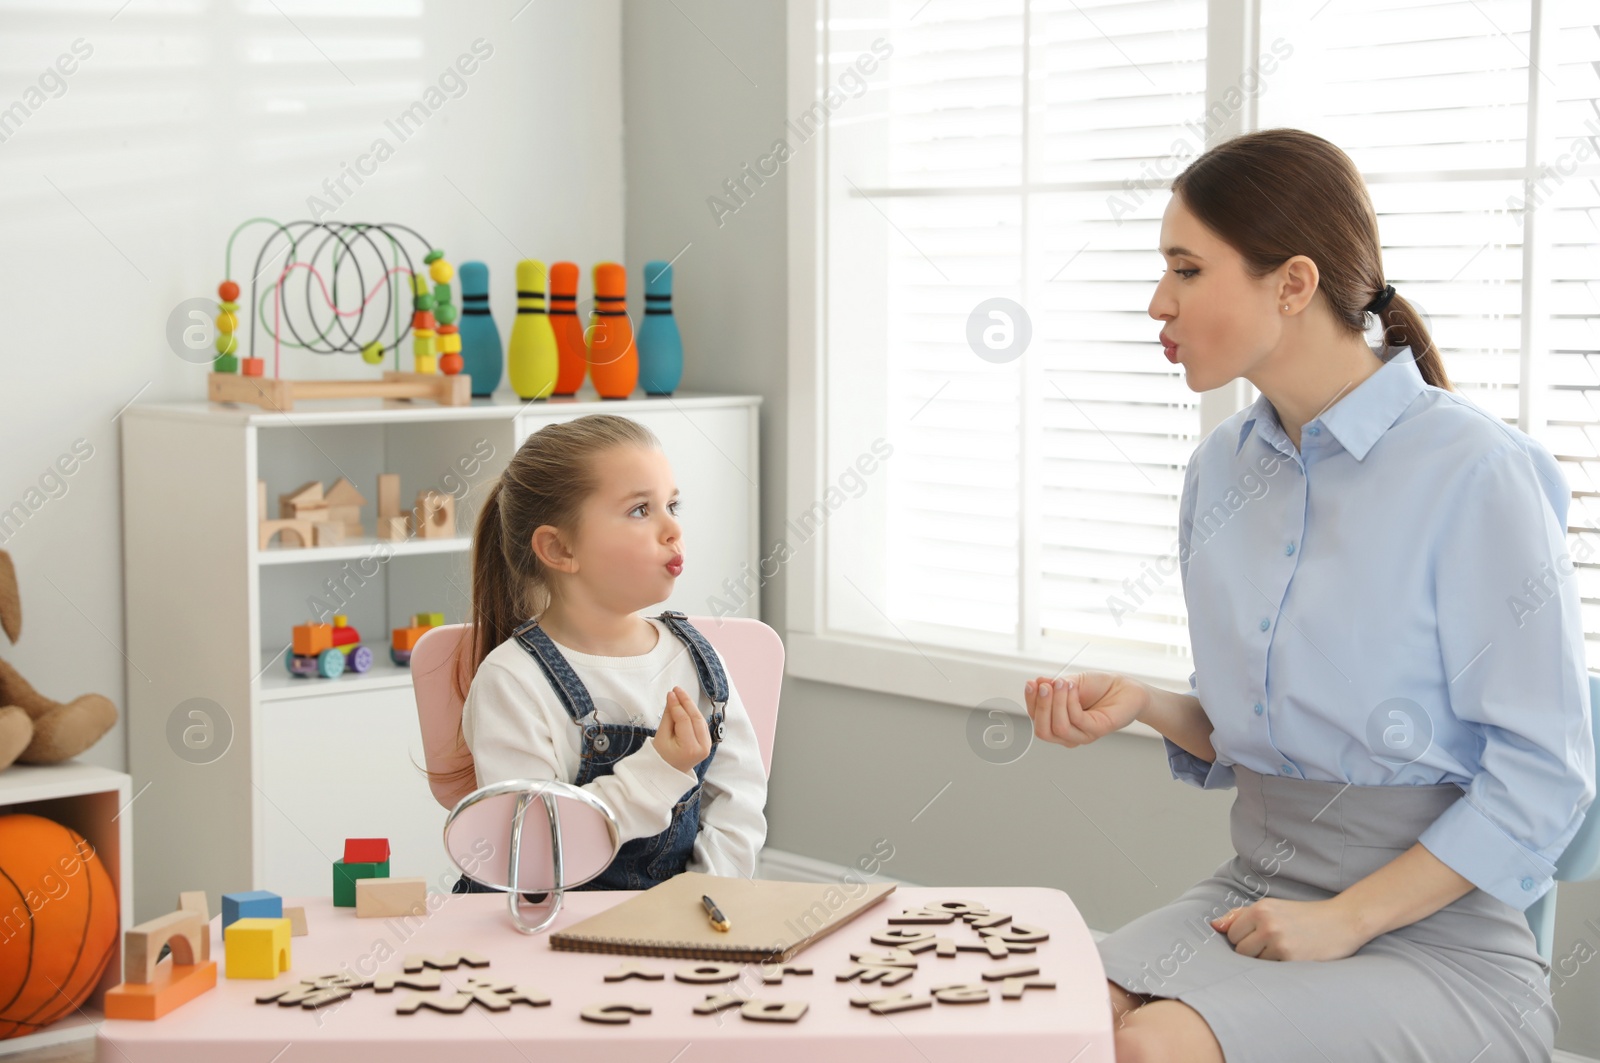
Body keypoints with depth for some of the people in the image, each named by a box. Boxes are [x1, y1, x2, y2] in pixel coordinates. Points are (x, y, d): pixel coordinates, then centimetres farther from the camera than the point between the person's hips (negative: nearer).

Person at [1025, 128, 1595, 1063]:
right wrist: (1143, 704, -2)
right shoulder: (1222, 467, 8)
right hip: (1254, 890, 6)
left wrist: (1344, 920, -15)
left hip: (1435, 934, -5)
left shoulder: (1474, 471, -13)